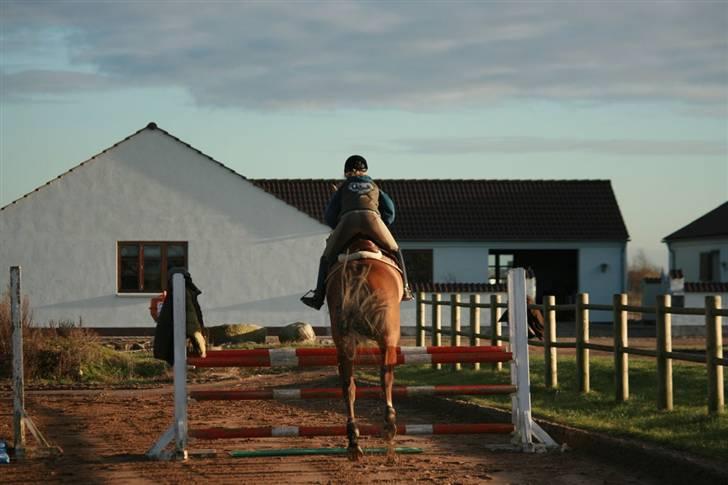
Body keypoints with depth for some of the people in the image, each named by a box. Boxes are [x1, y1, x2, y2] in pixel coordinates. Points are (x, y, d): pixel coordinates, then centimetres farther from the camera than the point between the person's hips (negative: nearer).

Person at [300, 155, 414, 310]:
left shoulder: (344, 186, 30)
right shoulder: (374, 186, 33)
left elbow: (329, 215, 24)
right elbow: (390, 211, 25)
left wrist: (339, 229, 38)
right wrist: (380, 231, 34)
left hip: (348, 219, -1)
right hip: (372, 217, 1)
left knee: (327, 257, 16)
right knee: (394, 250, 23)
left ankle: (318, 296, 7)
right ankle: (404, 289, 16)